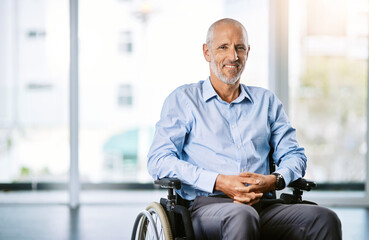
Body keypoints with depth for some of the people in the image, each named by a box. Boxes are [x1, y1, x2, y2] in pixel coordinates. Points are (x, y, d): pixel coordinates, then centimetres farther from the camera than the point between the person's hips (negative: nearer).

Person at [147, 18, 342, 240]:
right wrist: (219, 182, -13)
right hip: (207, 205, -4)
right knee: (242, 216, -40)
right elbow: (159, 161, 1)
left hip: (263, 205, 4)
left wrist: (274, 180, -5)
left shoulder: (267, 101, 24)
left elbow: (294, 155, 20)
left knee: (326, 219, -26)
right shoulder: (183, 99, 12)